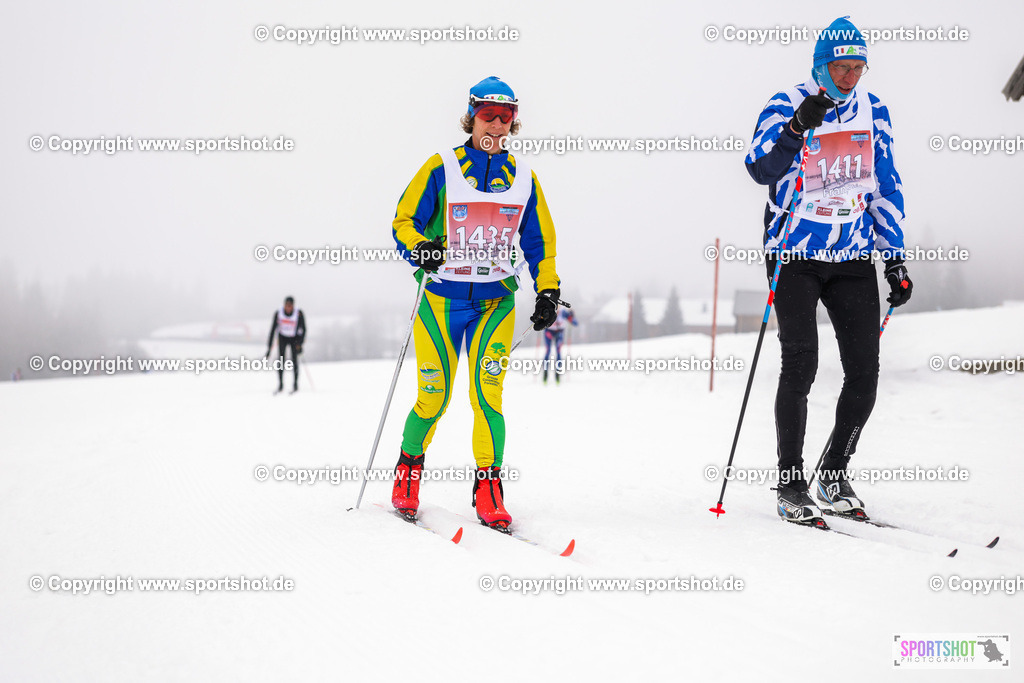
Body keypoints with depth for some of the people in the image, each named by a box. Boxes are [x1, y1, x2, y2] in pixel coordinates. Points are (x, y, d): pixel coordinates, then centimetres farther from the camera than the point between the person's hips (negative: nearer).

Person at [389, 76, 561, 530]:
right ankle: (409, 467, 27)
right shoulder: (441, 168, -2)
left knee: (487, 394, -13)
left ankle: (488, 490, -7)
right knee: (434, 398, 1)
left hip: (495, 302, 2)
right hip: (441, 298, -1)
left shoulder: (523, 177, 8)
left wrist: (547, 291, 4)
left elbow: (539, 241, 15)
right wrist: (420, 249, -23)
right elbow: (404, 221, -2)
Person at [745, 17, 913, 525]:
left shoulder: (873, 110, 8)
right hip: (795, 254, -4)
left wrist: (896, 259, 10)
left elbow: (886, 187, 13)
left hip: (854, 257, 4)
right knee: (800, 367, -9)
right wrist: (798, 127, -34)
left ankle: (835, 474, 16)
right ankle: (791, 484, 4)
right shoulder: (785, 107, -5)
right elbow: (762, 170, -19)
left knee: (864, 371, -2)